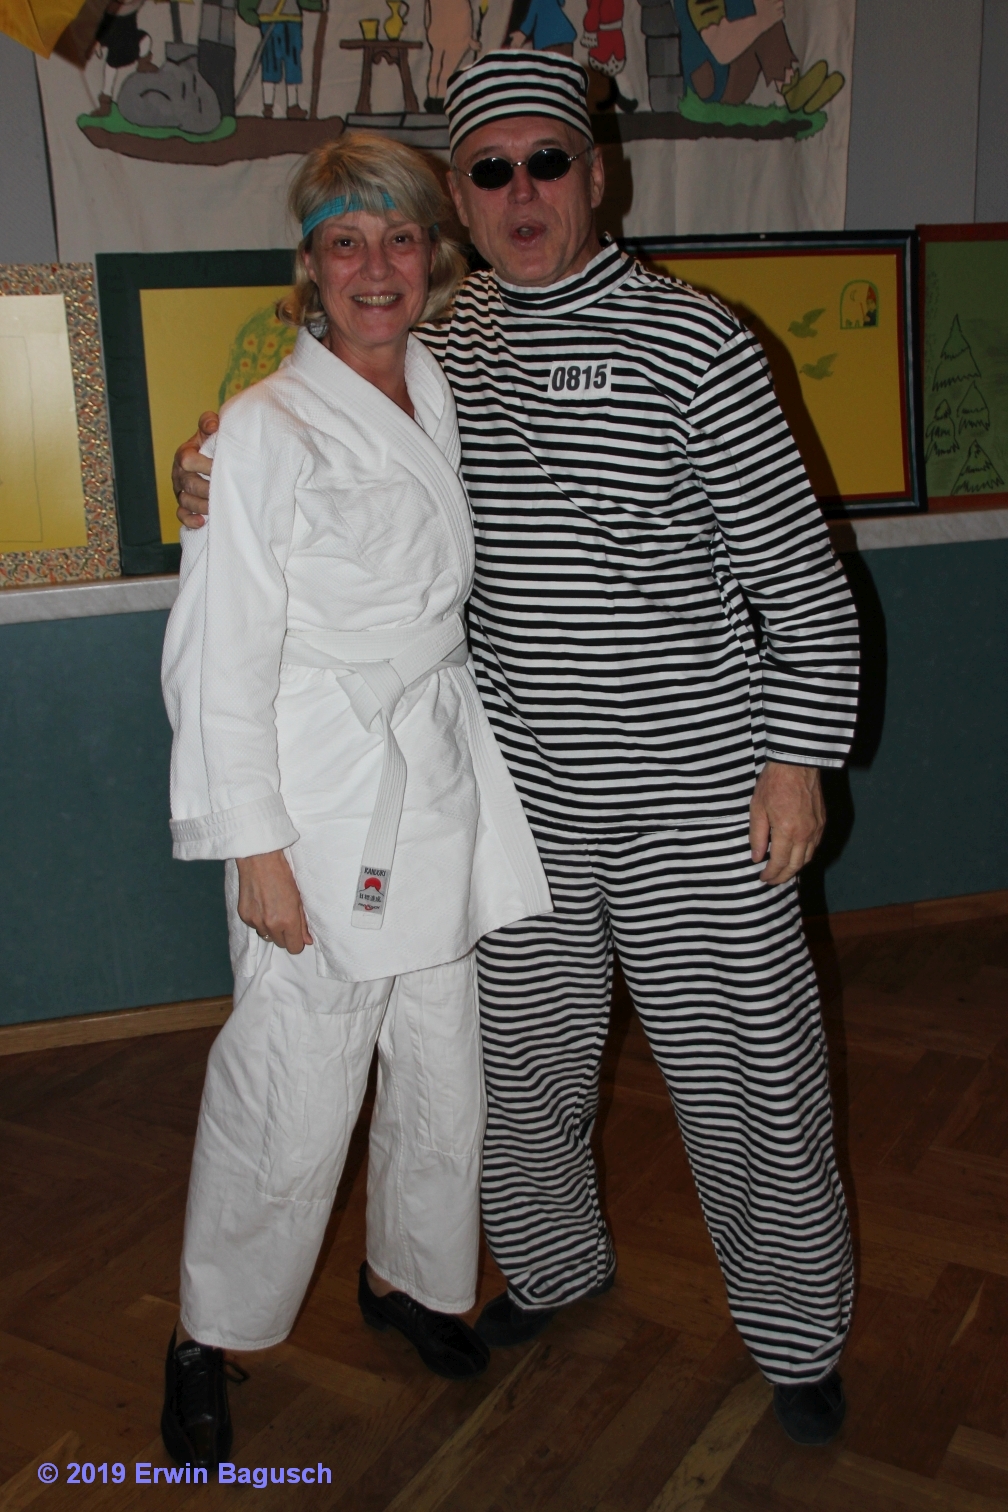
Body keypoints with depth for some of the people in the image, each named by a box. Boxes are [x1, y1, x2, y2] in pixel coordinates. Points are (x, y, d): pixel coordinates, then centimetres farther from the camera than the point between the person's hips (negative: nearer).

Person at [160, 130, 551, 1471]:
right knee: (291, 1097, 1)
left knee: (443, 1069, 16)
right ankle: (209, 1337, 27)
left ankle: (410, 1276, 41)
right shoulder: (264, 428, -9)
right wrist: (255, 844, -13)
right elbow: (221, 657, -11)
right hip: (324, 802, -6)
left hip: (447, 790, 6)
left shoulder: (446, 403, 10)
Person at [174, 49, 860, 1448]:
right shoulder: (443, 349, 6)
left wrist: (799, 754, -9)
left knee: (746, 1072, 6)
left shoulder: (691, 340, -7)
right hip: (522, 794, 4)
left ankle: (799, 1334, 30)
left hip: (697, 793, -4)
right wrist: (228, 489, 0)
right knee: (526, 1054, 17)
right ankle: (552, 1265, 45)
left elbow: (799, 570, -5)